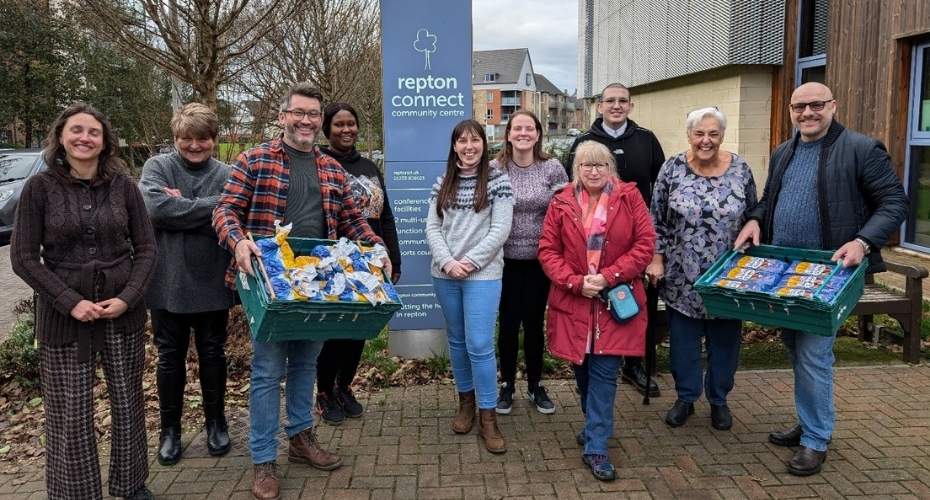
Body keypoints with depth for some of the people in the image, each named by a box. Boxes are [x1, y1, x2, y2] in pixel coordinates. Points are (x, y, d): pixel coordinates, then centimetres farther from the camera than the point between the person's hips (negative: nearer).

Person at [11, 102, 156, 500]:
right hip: (64, 315, -2)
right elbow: (23, 258, -4)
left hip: (123, 312, 2)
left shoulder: (123, 185, 1)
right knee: (71, 414, 4)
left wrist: (127, 298, -10)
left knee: (128, 403, 10)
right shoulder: (40, 187, -3)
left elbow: (146, 247, 3)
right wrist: (70, 302, -14)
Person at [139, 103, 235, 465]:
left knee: (213, 356, 14)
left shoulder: (226, 175, 1)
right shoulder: (157, 167, -2)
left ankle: (216, 422, 32)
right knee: (170, 358, 12)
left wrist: (180, 207, -17)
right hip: (168, 282, -1)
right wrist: (210, 207, -19)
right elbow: (156, 208, -20)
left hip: (211, 283, 1)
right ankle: (169, 429, 28)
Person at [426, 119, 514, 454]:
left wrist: (469, 262, -14)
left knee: (479, 345, -7)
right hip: (444, 274, 4)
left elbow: (500, 230, -9)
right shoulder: (443, 183, 8)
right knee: (457, 340, 14)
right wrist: (448, 262, -11)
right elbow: (432, 228, 4)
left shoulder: (498, 180, -3)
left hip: (483, 274, -4)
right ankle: (466, 400, 31)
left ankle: (488, 416, 6)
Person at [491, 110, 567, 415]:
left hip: (540, 259, 1)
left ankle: (535, 385, 29)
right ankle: (507, 385, 26)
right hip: (506, 260, 0)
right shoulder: (494, 169, -4)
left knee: (534, 323, 11)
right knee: (508, 324, 8)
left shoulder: (553, 169, -3)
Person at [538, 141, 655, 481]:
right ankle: (597, 427, 37)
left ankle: (596, 447, 5)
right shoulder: (561, 203, 2)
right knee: (582, 370, 13)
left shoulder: (629, 198, -1)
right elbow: (548, 251, 0)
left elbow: (645, 245, -5)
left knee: (604, 372, -4)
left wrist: (608, 276, -14)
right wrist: (575, 282, -14)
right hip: (573, 301, 2)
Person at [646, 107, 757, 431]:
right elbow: (657, 219, 0)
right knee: (683, 338, 10)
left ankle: (719, 400, 31)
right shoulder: (673, 168, -5)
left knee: (724, 339, 12)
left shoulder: (740, 170, -2)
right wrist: (656, 258, -5)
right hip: (682, 277, -1)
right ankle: (685, 397, 28)